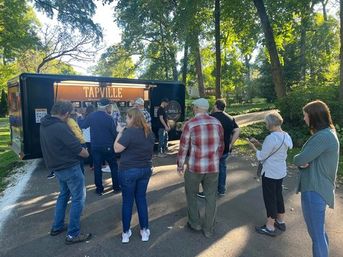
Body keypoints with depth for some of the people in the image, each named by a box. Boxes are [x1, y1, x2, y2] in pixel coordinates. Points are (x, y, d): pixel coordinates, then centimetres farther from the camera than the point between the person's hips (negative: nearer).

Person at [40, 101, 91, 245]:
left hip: (57, 167, 9)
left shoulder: (44, 125, 3)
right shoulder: (61, 127, -25)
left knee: (64, 194, 25)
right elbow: (78, 149, -23)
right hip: (70, 167, -9)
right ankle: (73, 235, 10)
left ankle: (57, 227, 36)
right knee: (78, 199, 3)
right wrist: (86, 153, -2)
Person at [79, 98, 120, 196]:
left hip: (95, 146, 3)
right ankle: (116, 187, 16)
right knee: (114, 166, 11)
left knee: (97, 167, 10)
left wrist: (79, 118, 25)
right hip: (108, 146, -3)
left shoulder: (91, 116, -4)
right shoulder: (109, 118, -14)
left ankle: (99, 189, 15)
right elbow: (114, 133, -11)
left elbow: (82, 125, 6)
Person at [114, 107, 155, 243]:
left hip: (129, 170, -6)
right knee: (141, 199, 17)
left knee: (127, 201, 9)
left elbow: (117, 149, -15)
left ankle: (126, 233, 23)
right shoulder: (149, 132, 4)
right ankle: (145, 230, 25)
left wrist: (120, 133, -6)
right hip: (146, 169, 6)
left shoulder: (129, 131, -18)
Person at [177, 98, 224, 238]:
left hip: (195, 167, -3)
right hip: (213, 167, 3)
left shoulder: (190, 124, -11)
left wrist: (180, 165, 7)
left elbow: (183, 147, -6)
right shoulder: (217, 123, 0)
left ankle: (195, 223, 31)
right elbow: (221, 146, 7)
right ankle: (208, 229, 28)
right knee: (210, 197, 15)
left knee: (191, 194, 20)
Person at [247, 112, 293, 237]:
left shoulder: (271, 138, -26)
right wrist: (259, 143, 8)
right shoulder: (286, 136, 1)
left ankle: (270, 227, 20)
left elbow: (261, 156, -18)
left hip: (270, 173, -8)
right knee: (278, 196, 23)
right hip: (281, 171, 9)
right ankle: (280, 221, 40)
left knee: (269, 198, 6)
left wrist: (253, 147, -3)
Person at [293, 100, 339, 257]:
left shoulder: (323, 137, -24)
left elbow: (300, 159, -23)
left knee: (317, 233, 5)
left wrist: (297, 159, -2)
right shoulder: (326, 133, 10)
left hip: (315, 191, -10)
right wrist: (303, 162, -11)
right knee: (318, 231, 25)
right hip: (316, 187, 10)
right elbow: (309, 158, 10)